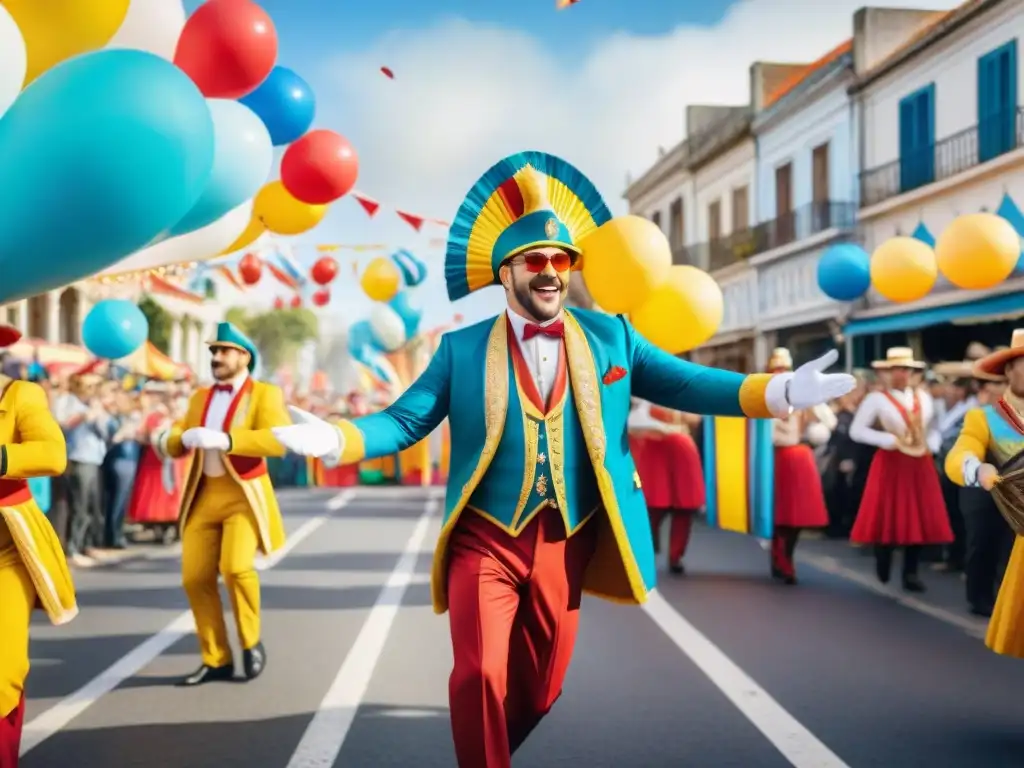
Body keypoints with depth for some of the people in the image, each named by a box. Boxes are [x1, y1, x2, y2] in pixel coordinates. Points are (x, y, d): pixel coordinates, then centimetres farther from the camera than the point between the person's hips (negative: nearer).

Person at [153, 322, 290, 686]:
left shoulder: (265, 394, -5)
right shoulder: (201, 397, 15)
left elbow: (280, 440, -21)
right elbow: (175, 446, 11)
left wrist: (225, 440, -29)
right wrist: (183, 437, -14)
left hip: (244, 496, -6)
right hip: (204, 496, 6)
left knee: (236, 567, -24)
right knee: (195, 579, 1)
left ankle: (251, 642, 1)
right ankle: (216, 660, 15)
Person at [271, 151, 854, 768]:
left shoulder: (610, 336, 4)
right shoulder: (462, 347, 0)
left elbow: (684, 384, 0)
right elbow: (405, 420, -4)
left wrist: (780, 392, -14)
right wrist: (336, 439, -24)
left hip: (567, 545, 2)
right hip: (485, 539, -2)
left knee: (540, 686, 14)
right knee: (480, 676, -11)